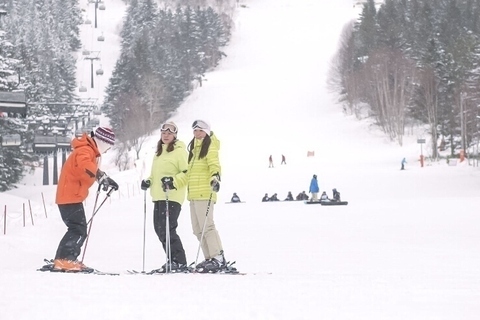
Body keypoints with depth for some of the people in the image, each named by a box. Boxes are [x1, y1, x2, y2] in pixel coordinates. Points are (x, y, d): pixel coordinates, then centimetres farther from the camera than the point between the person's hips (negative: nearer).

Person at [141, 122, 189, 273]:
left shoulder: (179, 151, -4)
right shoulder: (159, 152, 21)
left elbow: (187, 173, -12)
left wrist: (174, 181, -25)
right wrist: (149, 181, 12)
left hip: (172, 196, -9)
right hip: (158, 196, 9)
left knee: (166, 229, -15)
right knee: (159, 228, 8)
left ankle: (180, 263, -11)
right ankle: (173, 261, 15)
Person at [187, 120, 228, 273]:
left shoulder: (210, 147, -2)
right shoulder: (194, 149, 23)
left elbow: (214, 165, -17)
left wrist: (215, 178, -34)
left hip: (205, 193, -9)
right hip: (193, 194, 9)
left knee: (206, 226, -14)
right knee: (198, 229, 8)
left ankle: (218, 258, -13)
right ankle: (210, 258, 12)